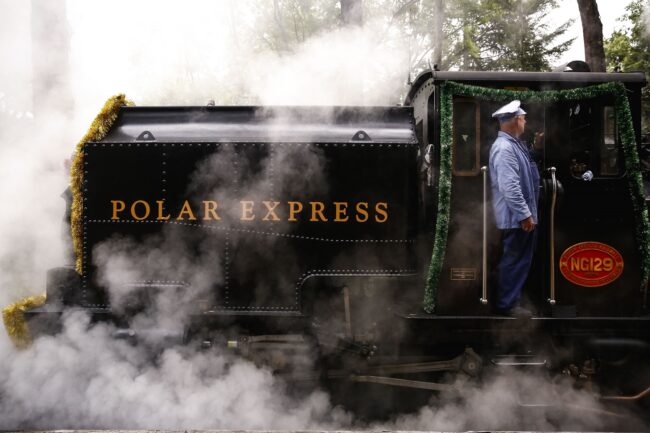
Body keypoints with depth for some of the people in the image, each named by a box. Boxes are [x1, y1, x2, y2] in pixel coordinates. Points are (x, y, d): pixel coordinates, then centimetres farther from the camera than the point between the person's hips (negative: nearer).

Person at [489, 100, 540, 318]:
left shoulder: (514, 144, 11)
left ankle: (514, 297, 27)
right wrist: (524, 214, -24)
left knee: (521, 258, 17)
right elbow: (509, 187, -27)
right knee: (514, 260, -2)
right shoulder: (504, 148, -22)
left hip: (522, 214, 10)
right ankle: (508, 304, 7)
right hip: (516, 217, -10)